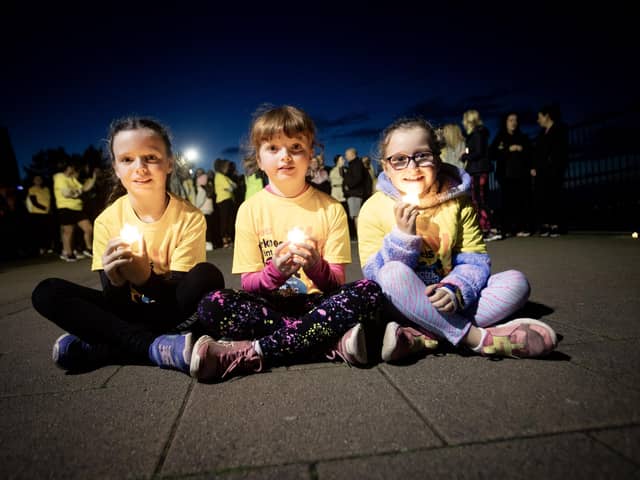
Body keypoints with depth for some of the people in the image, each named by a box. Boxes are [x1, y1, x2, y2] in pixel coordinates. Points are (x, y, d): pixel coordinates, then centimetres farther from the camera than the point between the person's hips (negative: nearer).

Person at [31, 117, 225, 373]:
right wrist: (115, 281, -33)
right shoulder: (107, 220, -8)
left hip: (171, 312, -2)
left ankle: (97, 349, -21)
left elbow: (180, 296, -16)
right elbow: (116, 303, -9)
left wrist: (145, 278, -37)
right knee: (46, 292, -14)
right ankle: (155, 346, -28)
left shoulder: (190, 217, -16)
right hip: (128, 313, 2)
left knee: (207, 276, -30)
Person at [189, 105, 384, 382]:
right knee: (211, 307, -27)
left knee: (369, 292, -27)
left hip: (317, 304, 1)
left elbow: (336, 282, -1)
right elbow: (248, 283, 0)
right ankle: (334, 343, -26)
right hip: (269, 306, 0)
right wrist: (275, 271, -22)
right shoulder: (251, 209, 1)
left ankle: (252, 354, -28)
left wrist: (316, 267, -24)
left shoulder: (331, 209, 2)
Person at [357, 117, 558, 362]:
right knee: (393, 273, -34)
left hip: (451, 304, 3)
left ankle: (419, 339, -30)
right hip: (403, 305, -3)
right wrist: (402, 236, -25)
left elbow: (474, 259, -4)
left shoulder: (457, 200, 0)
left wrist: (453, 290, -24)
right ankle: (477, 338, -28)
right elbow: (374, 276, -11)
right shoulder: (374, 208, -8)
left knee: (515, 281, -17)